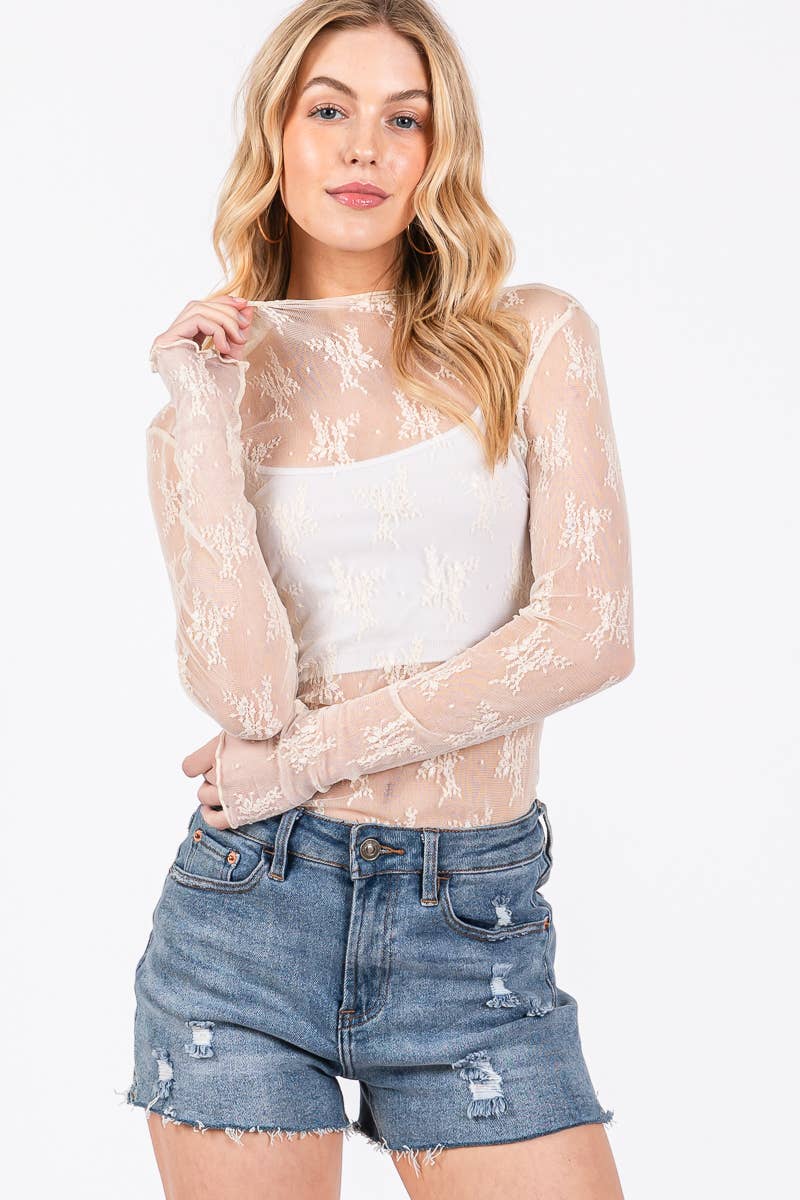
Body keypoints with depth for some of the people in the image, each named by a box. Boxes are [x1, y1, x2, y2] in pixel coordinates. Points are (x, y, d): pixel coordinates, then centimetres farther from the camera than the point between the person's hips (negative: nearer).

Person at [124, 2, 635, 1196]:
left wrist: (314, 752, -8)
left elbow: (590, 630, -8)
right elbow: (243, 689, -10)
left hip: (479, 932, 0)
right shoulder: (207, 389, 4)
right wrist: (202, 414, -9)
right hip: (250, 916, 0)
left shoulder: (535, 338, 3)